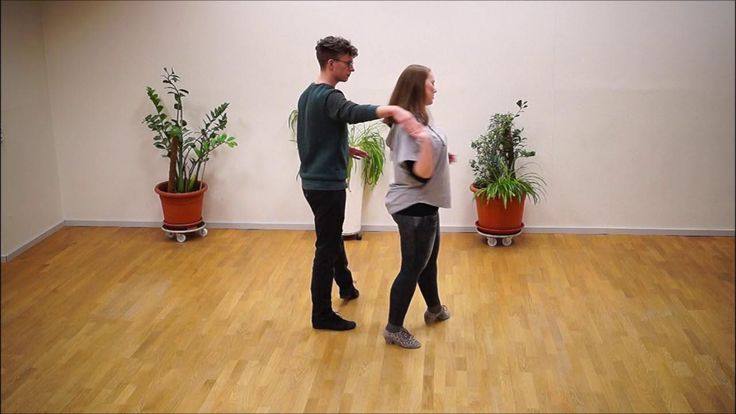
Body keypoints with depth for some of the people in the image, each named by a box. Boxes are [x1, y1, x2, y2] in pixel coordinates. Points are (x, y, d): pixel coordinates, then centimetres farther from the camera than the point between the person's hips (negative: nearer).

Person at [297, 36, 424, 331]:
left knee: (333, 237, 26)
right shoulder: (328, 97, -21)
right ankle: (322, 315, 8)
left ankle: (346, 286, 46)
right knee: (326, 248, -1)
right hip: (326, 184, -10)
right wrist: (394, 110, -57)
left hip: (314, 181, 10)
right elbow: (355, 113, -43)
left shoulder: (308, 94, 10)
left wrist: (343, 148, 21)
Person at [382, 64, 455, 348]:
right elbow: (421, 174, -30)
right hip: (414, 207, -10)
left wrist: (442, 157, 27)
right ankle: (394, 329, 12)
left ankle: (435, 310, 45)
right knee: (413, 267, 0)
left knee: (428, 259, 25)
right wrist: (425, 142, -42)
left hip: (424, 204, 10)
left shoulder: (417, 119, 7)